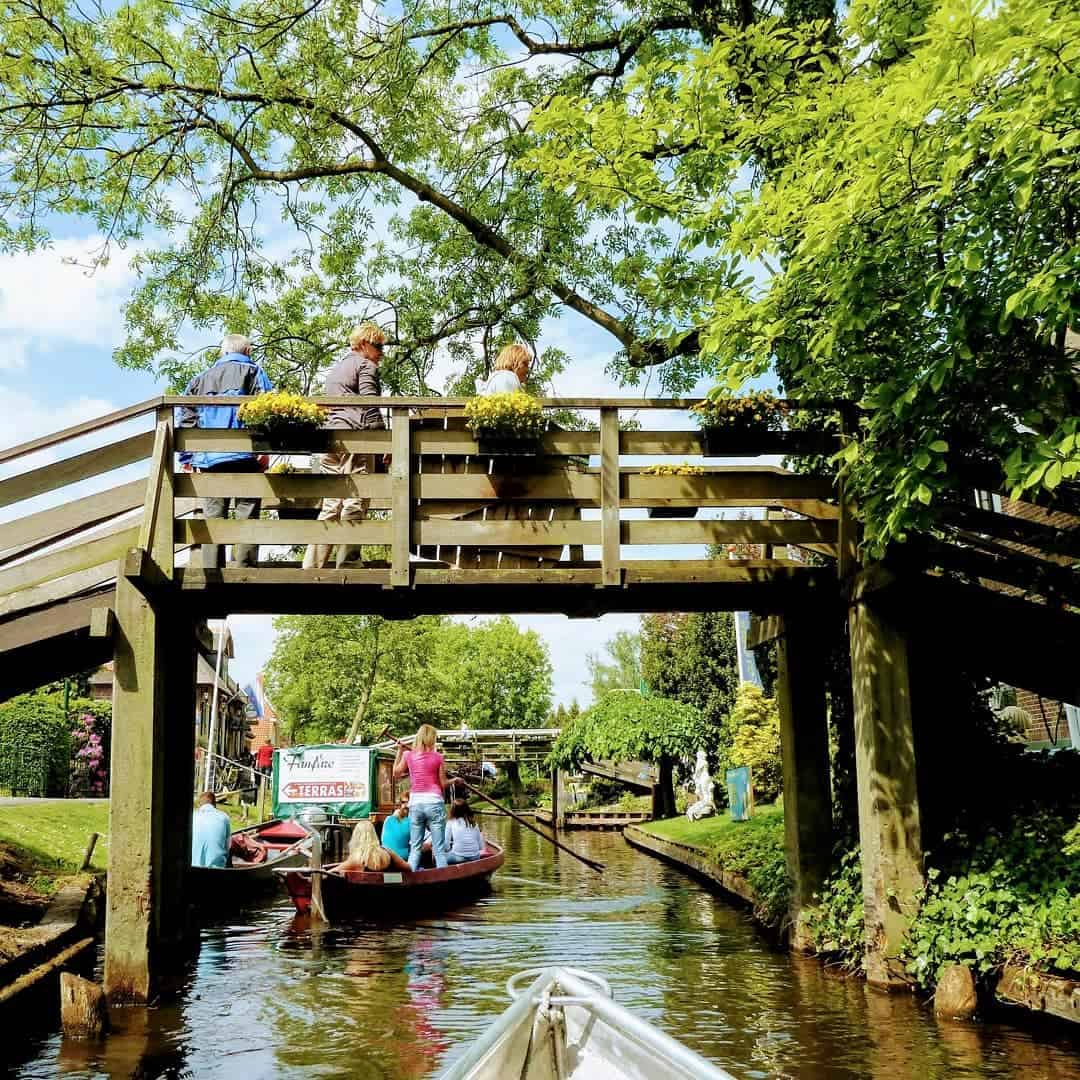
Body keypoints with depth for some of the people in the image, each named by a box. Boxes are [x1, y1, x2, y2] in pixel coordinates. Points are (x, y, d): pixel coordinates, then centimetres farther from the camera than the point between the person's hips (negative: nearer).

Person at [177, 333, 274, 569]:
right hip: (243, 456, -4)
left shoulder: (200, 379, 21)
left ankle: (211, 574, -1)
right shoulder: (252, 372, 9)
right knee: (247, 516, -4)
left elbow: (186, 419, 16)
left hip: (208, 457, 4)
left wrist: (187, 458, 16)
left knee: (212, 517, 4)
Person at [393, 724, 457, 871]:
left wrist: (400, 751, 21)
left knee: (415, 848, 11)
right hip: (434, 802, -2)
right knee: (439, 848, 2)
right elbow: (443, 784, 0)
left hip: (415, 803, 3)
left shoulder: (408, 755, 0)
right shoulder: (438, 757, -5)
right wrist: (455, 780, 19)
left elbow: (396, 773, 16)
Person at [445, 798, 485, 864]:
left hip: (458, 857, -4)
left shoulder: (451, 823, 1)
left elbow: (446, 846, -1)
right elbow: (481, 847, 9)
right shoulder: (474, 823, 9)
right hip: (475, 858, 4)